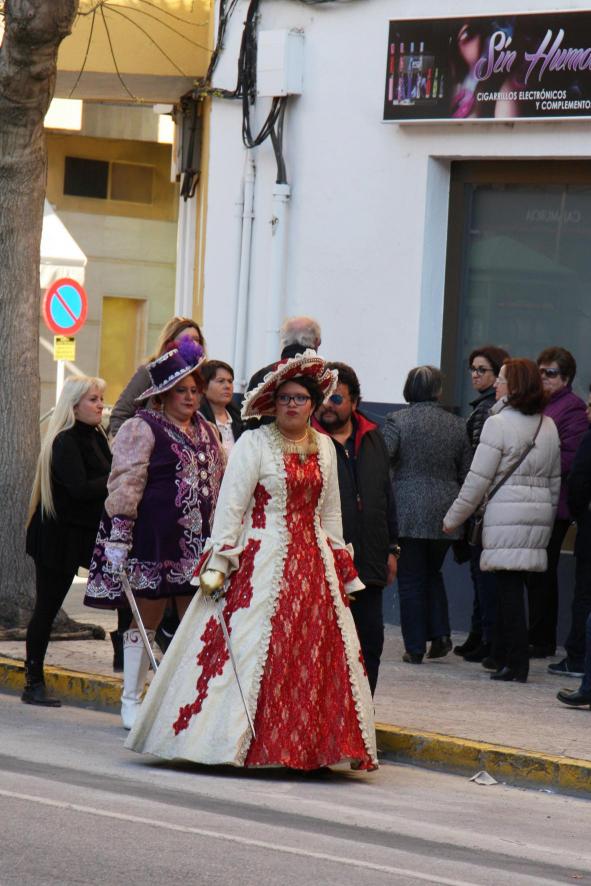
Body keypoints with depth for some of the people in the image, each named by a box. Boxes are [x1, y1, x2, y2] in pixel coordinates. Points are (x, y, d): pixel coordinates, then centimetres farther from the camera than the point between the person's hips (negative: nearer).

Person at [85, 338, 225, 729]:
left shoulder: (207, 432, 15)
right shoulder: (143, 429, -7)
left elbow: (222, 479, 23)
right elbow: (125, 484, -12)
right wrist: (119, 536, -18)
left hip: (197, 542, 6)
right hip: (155, 540, -6)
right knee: (146, 619, 1)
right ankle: (132, 700, 11)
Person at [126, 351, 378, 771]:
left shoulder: (324, 448, 13)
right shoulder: (254, 444, -4)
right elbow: (230, 506, -7)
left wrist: (341, 569, 15)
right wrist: (217, 564, -14)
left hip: (311, 563, 5)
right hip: (261, 560, -5)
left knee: (314, 655, 0)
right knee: (250, 650, -8)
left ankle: (305, 743, 5)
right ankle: (239, 740, -5)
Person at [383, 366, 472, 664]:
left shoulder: (397, 421, -7)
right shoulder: (457, 426, 5)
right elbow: (466, 474, 9)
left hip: (408, 513, -3)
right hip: (445, 514, 3)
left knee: (411, 580, 3)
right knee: (432, 573, 21)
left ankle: (415, 648, 3)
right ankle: (440, 633, 8)